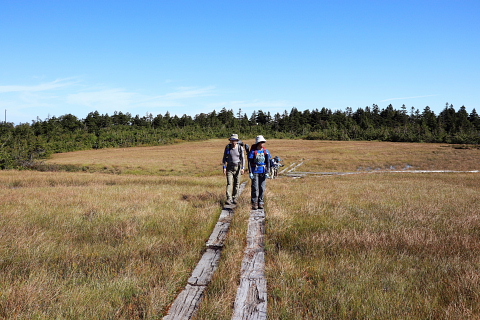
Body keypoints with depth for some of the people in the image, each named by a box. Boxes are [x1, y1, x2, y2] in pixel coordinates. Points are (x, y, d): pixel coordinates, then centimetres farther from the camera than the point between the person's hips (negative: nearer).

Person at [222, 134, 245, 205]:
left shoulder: (240, 148, -4)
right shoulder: (227, 147, 0)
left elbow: (243, 158, -3)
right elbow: (224, 158, 6)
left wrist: (243, 168, -12)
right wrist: (224, 167, -1)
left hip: (238, 167, 0)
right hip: (229, 167, 0)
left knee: (237, 184, 5)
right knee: (229, 183, -9)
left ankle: (235, 199, 16)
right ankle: (229, 199, -14)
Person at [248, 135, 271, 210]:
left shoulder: (266, 151, 6)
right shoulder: (253, 151, -3)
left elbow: (268, 162, 7)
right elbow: (250, 162, -2)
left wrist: (267, 172, -1)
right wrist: (250, 172, -8)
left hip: (263, 172, 3)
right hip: (255, 172, -3)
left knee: (262, 188, 4)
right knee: (255, 188, -3)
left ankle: (261, 203, 14)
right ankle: (254, 204, 4)